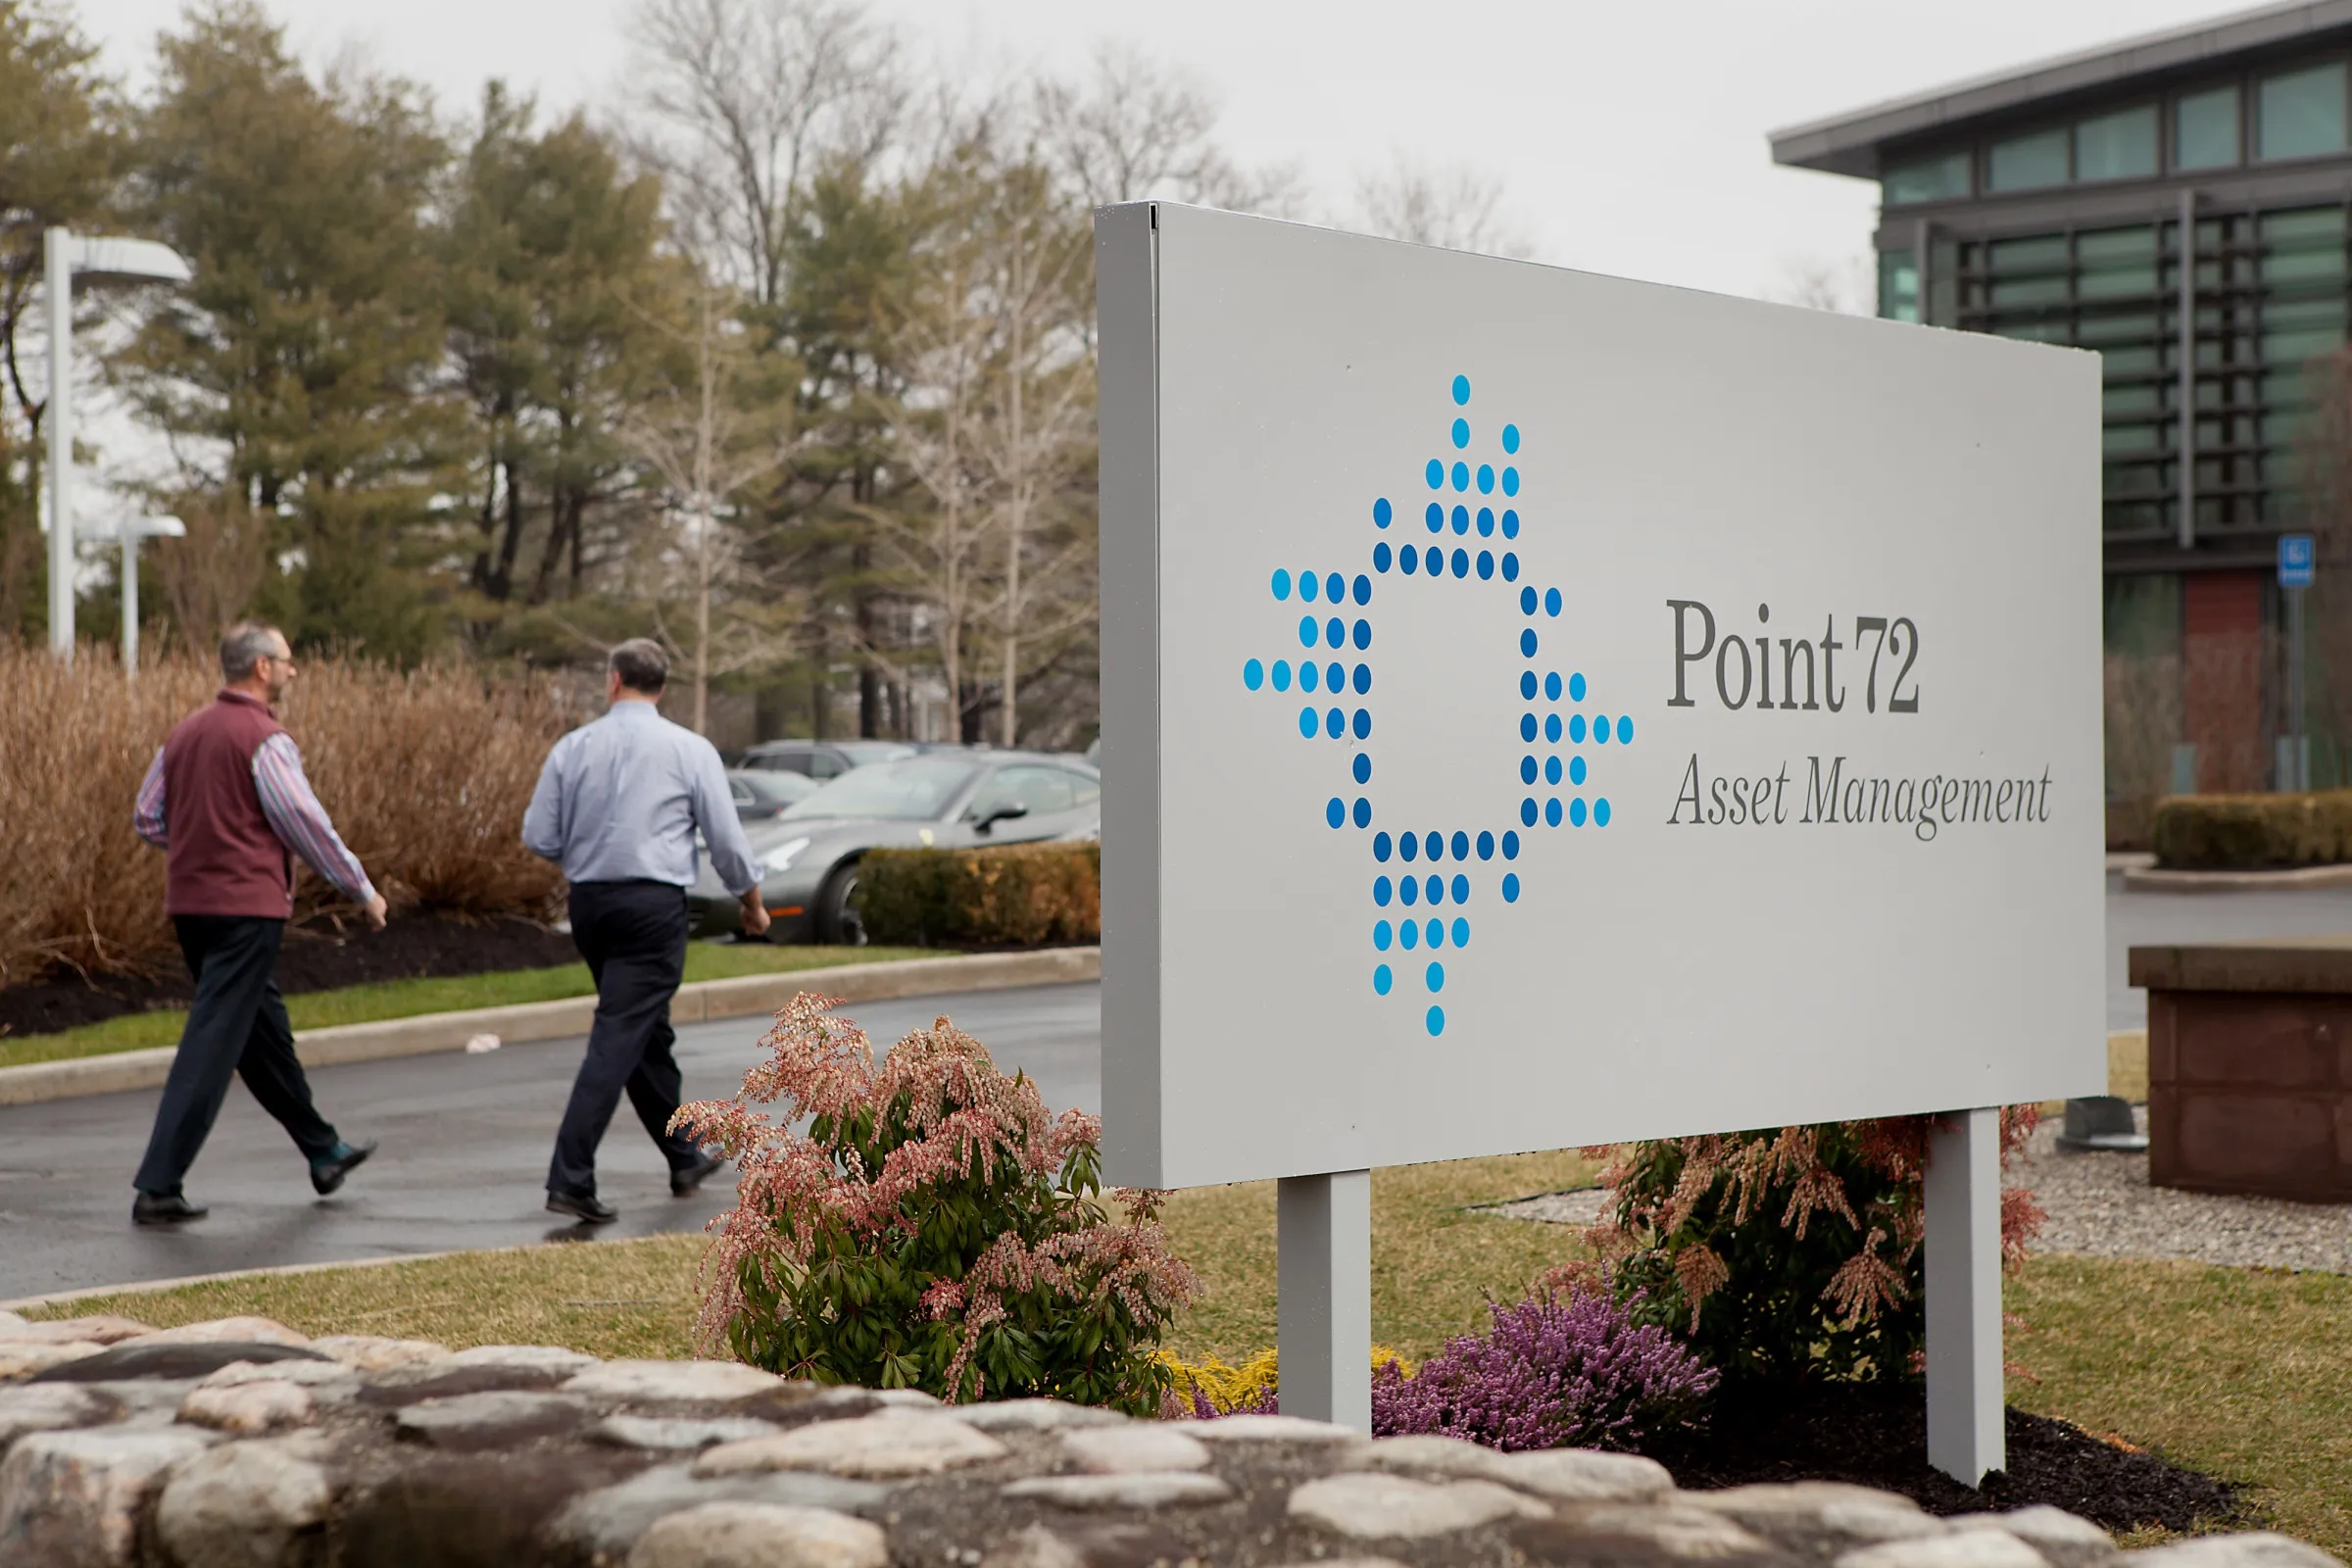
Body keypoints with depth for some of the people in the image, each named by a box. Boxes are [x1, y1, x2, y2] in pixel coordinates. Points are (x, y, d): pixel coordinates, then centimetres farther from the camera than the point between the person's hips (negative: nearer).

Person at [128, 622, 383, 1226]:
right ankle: (157, 1187, -10)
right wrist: (364, 892, -2)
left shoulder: (184, 732, 10)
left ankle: (322, 1152, 33)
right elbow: (309, 826, -12)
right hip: (246, 907, -9)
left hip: (189, 903, 9)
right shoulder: (265, 740, -13)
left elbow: (148, 819, 15)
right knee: (212, 1045, -7)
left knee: (263, 1025, 20)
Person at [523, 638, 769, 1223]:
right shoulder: (690, 751, -3)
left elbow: (539, 838, 4)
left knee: (649, 1032, 19)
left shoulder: (573, 748, 3)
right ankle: (570, 1178, -16)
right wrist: (752, 902, 16)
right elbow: (727, 839, 0)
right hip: (653, 904, -5)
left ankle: (685, 1157, 32)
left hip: (589, 902, 5)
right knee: (620, 1037, -7)